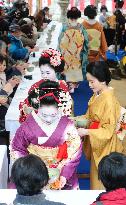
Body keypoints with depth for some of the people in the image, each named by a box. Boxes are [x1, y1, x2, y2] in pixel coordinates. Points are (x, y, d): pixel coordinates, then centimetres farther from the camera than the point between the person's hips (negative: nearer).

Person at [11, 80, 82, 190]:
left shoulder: (67, 126, -9)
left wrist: (65, 175, -14)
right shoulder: (28, 126, -9)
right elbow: (18, 150, 1)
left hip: (60, 172, 0)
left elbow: (74, 154, -5)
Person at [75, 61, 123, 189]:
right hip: (96, 142, 8)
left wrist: (86, 132, -25)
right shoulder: (97, 95, -1)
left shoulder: (109, 100, -26)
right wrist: (76, 119, -4)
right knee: (95, 174, 21)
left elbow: (108, 131, -23)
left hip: (105, 145, -8)